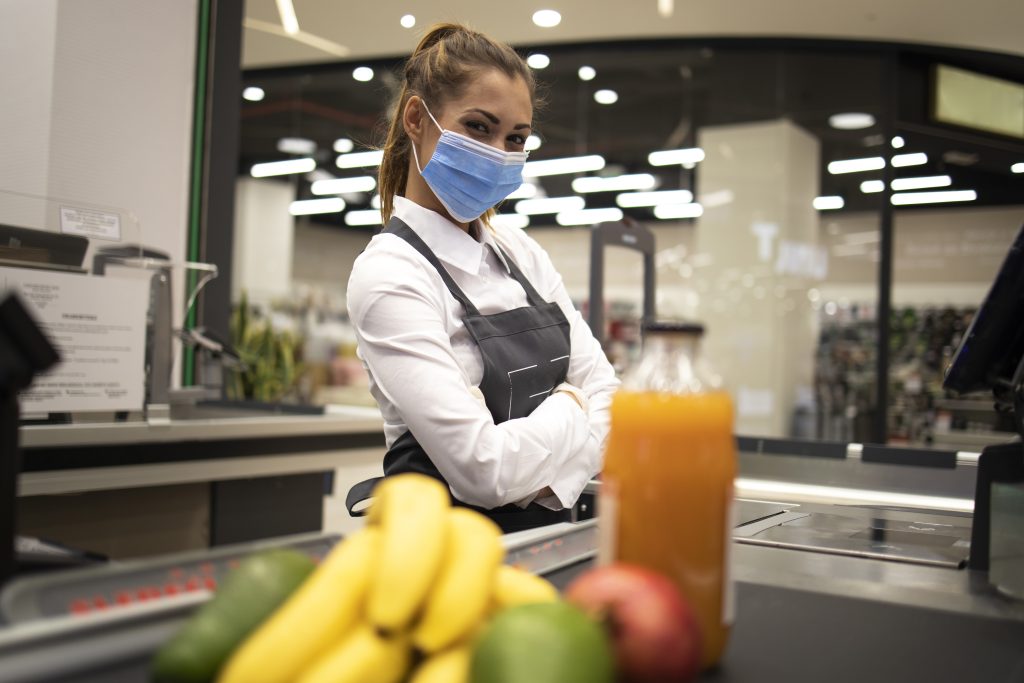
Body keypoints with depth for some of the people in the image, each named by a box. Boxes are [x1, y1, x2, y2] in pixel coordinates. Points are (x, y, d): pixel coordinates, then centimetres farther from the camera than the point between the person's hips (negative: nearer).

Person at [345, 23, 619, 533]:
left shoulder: (522, 254, 10)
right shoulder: (388, 275, -12)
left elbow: (604, 391, 5)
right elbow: (484, 470, -19)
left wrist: (549, 482, -11)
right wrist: (569, 408, -3)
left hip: (546, 530, 6)